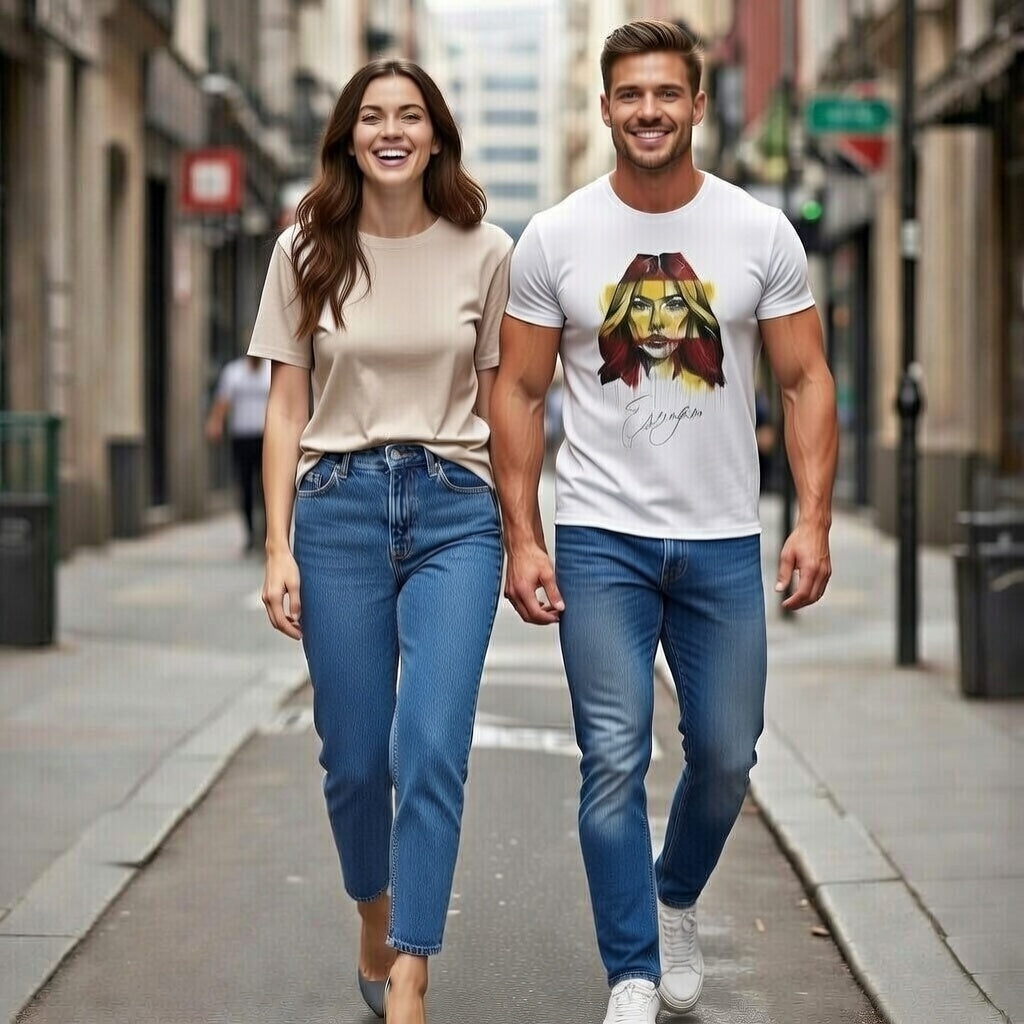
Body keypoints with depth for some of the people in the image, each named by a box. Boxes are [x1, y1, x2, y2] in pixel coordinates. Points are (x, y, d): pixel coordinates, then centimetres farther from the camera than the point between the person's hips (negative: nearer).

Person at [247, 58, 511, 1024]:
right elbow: (286, 407, 5)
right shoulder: (306, 251, 4)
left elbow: (500, 403, 9)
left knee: (431, 749, -13)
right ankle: (375, 925, 33)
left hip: (454, 509, -1)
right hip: (338, 506, 1)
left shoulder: (484, 252, 3)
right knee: (355, 758, 6)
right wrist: (278, 547, -1)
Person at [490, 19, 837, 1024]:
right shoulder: (554, 238, -2)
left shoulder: (761, 234, 0)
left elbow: (805, 381, 2)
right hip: (601, 537, -1)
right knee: (615, 762, -5)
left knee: (724, 755, 11)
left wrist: (813, 518, -8)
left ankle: (676, 901, 40)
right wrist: (521, 537, -5)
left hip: (723, 542, 2)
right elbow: (518, 393, 2)